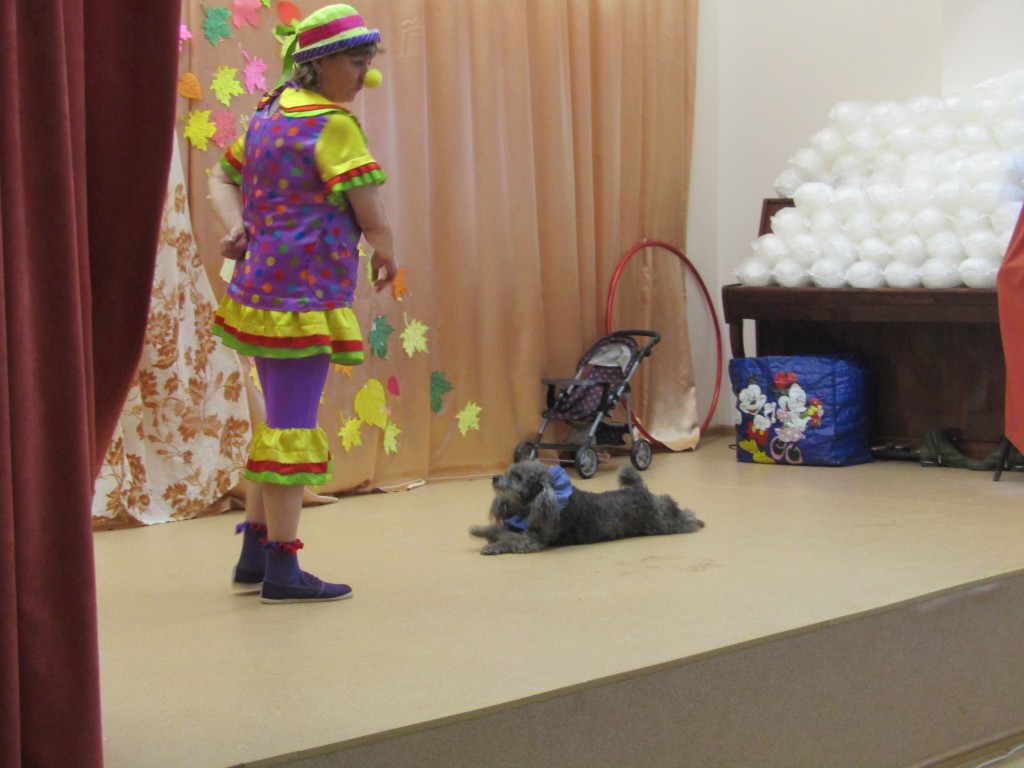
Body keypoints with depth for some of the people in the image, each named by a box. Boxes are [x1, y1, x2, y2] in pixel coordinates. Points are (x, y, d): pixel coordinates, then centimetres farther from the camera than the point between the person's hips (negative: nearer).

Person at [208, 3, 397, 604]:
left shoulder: (269, 115, 14)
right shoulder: (332, 124, -12)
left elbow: (223, 179, 21)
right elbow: (372, 216, -14)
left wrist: (236, 226, 2)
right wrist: (387, 255, 5)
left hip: (260, 288, 9)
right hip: (306, 294, -9)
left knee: (280, 422, 17)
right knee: (294, 428, -5)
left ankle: (255, 553, 21)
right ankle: (282, 569, -2)